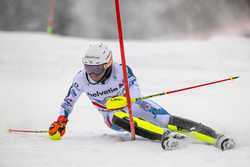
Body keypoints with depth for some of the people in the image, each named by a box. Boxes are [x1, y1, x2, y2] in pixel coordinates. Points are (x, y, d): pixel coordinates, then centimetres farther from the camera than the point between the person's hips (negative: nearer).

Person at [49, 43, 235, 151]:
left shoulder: (121, 70, -26)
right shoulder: (82, 78, -16)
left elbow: (135, 97, -31)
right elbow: (69, 100, 1)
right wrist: (61, 121, -10)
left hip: (134, 105, -2)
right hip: (113, 117, 2)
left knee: (168, 120, -26)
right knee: (119, 118, -37)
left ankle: (216, 137, -33)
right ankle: (164, 135, -50)